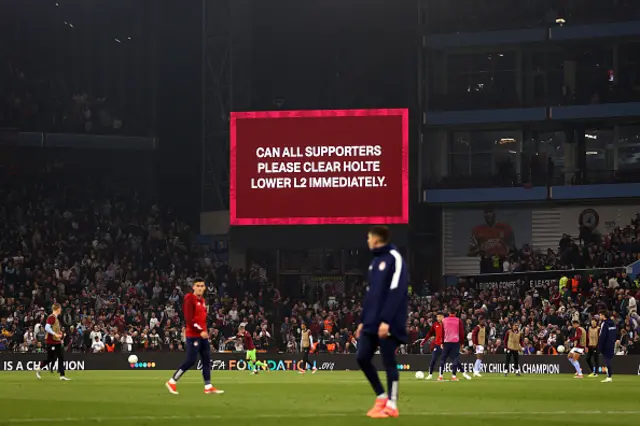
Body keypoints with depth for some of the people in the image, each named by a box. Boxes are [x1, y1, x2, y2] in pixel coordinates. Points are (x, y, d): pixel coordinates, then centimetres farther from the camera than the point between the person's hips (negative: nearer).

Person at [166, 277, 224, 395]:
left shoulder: (202, 300, 14)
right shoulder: (190, 299, -12)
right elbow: (189, 319, -19)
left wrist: (205, 331, 11)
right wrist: (200, 331, -21)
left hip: (202, 334, 9)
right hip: (193, 335, -9)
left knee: (207, 360, 6)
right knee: (191, 361, -9)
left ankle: (208, 386, 8)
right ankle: (172, 382, 2)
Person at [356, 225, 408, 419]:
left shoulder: (394, 259, -9)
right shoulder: (375, 261, 18)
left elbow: (396, 292, -17)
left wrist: (386, 320, -22)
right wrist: (363, 321, 18)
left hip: (388, 324, -9)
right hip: (372, 322, 9)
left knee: (388, 362, -4)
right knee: (362, 357, 5)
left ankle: (391, 405, 4)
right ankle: (381, 397, 17)